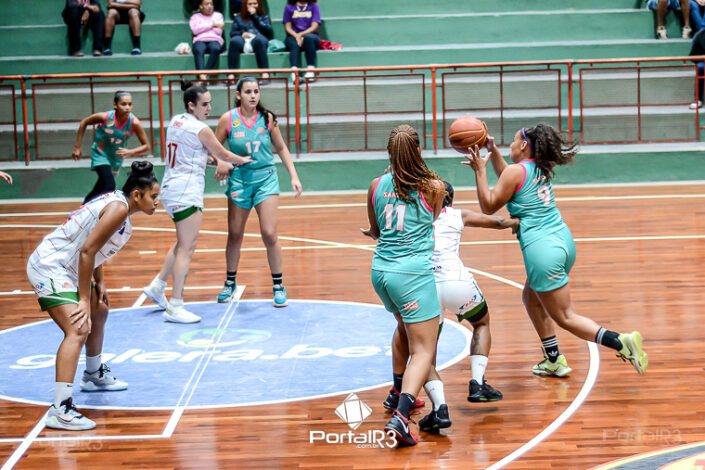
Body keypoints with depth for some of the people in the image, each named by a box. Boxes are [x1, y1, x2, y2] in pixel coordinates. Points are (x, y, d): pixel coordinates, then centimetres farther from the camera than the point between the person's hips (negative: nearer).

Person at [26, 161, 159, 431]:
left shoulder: (115, 203, 10)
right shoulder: (118, 208, -20)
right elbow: (87, 250, -25)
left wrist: (99, 283, 9)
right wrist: (84, 300, -22)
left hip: (63, 267, 11)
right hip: (49, 269, -11)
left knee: (99, 312, 30)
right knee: (78, 330, -25)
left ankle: (94, 376, 51)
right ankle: (60, 410, -33)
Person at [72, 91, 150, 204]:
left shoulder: (134, 122, -25)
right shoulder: (105, 117, -28)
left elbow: (146, 146, -15)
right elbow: (84, 122, -9)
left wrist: (130, 152, -34)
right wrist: (77, 147, -5)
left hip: (116, 158, 3)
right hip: (101, 154, -3)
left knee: (98, 191, 17)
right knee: (109, 187, -24)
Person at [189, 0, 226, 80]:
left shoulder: (218, 15, 22)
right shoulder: (195, 17, 20)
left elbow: (218, 31, 8)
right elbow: (195, 30, 0)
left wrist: (204, 27, 7)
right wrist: (212, 25, 3)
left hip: (215, 40, 1)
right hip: (200, 40, -1)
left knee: (215, 49, -38)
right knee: (198, 50, -38)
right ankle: (201, 75, -53)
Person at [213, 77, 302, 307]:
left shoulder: (267, 118, -4)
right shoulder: (228, 119, -8)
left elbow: (281, 148, 7)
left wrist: (294, 176, 1)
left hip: (266, 178, 0)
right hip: (239, 179, 0)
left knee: (269, 234, -8)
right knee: (235, 235, 9)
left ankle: (278, 285, 6)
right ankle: (230, 282, 29)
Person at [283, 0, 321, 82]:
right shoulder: (289, 7, 11)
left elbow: (314, 26, -3)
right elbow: (288, 27, 3)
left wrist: (301, 34, -18)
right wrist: (296, 36, -16)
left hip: (310, 35, 0)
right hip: (293, 36, 0)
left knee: (309, 38, -36)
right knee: (294, 44, -34)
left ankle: (311, 70, -41)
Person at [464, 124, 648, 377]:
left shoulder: (516, 171, -9)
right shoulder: (540, 169, 13)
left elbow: (489, 206, -2)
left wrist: (480, 170, -1)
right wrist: (493, 150, 26)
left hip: (542, 250, -9)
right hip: (563, 241, 9)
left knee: (565, 317, -2)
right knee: (531, 298, 27)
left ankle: (622, 342, -18)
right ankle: (554, 360, 30)